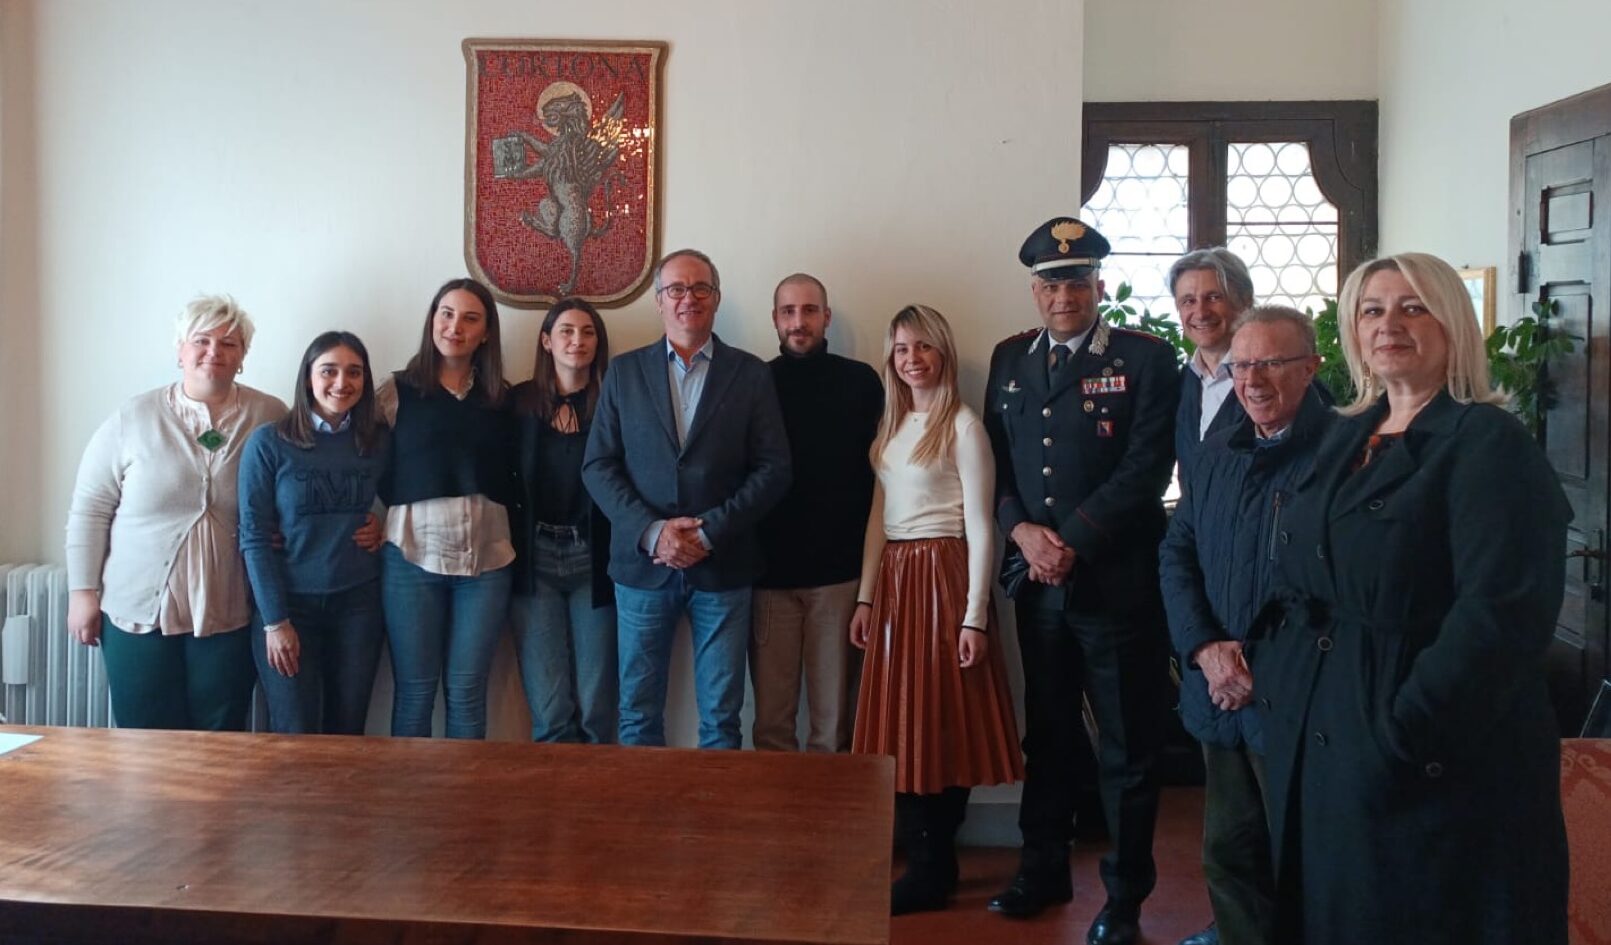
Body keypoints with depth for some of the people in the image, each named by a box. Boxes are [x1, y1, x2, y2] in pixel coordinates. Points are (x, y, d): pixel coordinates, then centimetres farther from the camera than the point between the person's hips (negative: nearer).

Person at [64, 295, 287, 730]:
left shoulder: (272, 418, -2)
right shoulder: (132, 420, -1)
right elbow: (90, 511, 2)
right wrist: (83, 591, 0)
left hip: (230, 616, 0)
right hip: (139, 613, 0)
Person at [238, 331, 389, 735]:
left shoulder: (379, 440, 3)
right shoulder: (269, 443, -7)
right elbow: (254, 537, -8)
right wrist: (275, 621, -11)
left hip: (358, 603, 3)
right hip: (289, 603, -3)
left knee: (348, 731, 9)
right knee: (294, 738, 3)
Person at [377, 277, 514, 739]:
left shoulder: (502, 399, 9)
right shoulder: (397, 391, 3)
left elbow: (512, 478, 12)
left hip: (486, 559, 2)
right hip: (412, 555, -1)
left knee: (467, 692, 7)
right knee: (414, 690, 6)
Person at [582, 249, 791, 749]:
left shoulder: (750, 374, 4)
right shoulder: (625, 372, 7)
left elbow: (773, 468, -2)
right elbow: (598, 465, 2)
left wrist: (709, 532, -12)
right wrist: (651, 531, -12)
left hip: (722, 565, -1)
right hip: (642, 563, 1)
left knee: (721, 717, 5)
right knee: (638, 715, 8)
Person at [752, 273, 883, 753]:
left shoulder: (860, 382, 4)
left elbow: (878, 471, 3)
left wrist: (867, 554, -4)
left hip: (839, 569, 0)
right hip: (769, 570, 1)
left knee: (833, 716, 6)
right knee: (771, 718, 5)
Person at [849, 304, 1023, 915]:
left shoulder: (963, 425, -8)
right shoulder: (889, 426, 13)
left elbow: (979, 527, -10)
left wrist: (975, 617, -15)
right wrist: (865, 598, 11)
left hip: (942, 578, -7)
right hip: (893, 581, 7)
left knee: (940, 722, 0)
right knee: (899, 722, 8)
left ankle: (933, 870, 12)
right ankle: (920, 858, 20)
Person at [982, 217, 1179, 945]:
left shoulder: (1145, 359, -3)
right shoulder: (1010, 359, 12)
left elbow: (1145, 470, -11)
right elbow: (996, 462, 8)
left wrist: (1073, 543, -16)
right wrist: (1023, 531, -9)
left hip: (1118, 582, -4)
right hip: (1037, 583, 4)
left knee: (1127, 746, 5)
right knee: (1046, 735, 16)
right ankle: (1043, 870, 32)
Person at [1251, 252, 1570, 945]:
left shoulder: (1487, 444, -12)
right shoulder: (1347, 437, 11)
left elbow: (1502, 615, -22)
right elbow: (1295, 579, 17)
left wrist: (1405, 737, -25)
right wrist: (1269, 666, 1)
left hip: (1437, 763, -7)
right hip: (1316, 741, 7)